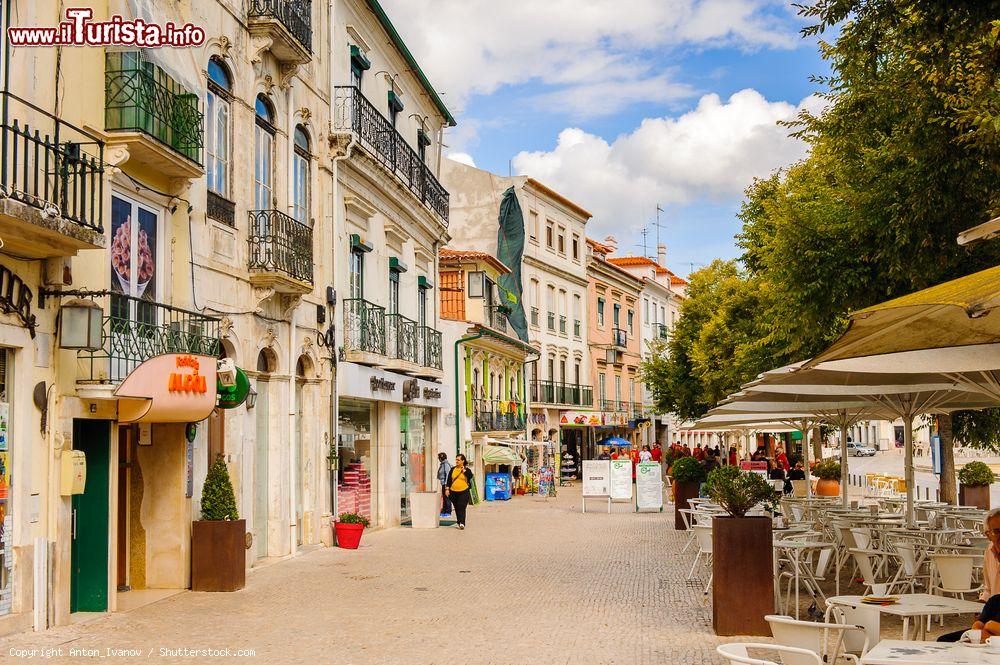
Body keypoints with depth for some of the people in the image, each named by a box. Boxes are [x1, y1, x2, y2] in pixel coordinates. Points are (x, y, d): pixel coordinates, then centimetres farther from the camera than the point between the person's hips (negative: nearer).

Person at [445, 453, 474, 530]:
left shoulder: (467, 470, 2)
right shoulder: (453, 470, 10)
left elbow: (470, 476, -16)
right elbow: (449, 480, 11)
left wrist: (464, 470, -13)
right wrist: (447, 489, 3)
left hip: (464, 492, -4)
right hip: (453, 492, 4)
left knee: (461, 507, -13)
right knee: (456, 508, 8)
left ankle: (462, 523, -18)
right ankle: (458, 522, 18)